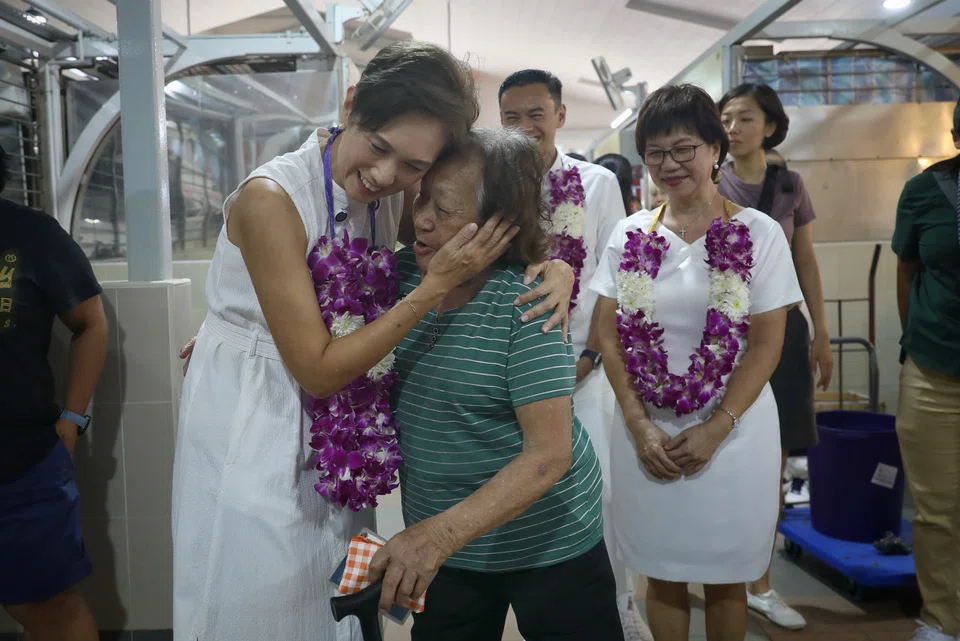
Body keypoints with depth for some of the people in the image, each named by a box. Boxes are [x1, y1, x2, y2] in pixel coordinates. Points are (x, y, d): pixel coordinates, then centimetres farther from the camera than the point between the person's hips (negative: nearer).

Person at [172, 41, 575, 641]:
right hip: (251, 428, -5)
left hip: (334, 440, 5)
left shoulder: (398, 197, -6)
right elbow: (318, 369, -23)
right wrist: (437, 286, -27)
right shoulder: (270, 198, -24)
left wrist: (555, 266, -19)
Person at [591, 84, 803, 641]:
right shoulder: (629, 235, 2)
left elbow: (766, 344, -6)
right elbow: (609, 335, 2)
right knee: (662, 576, 14)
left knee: (724, 579, 13)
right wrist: (640, 425, -7)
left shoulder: (760, 234, -5)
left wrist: (714, 429, -13)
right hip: (647, 433, 2)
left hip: (733, 434, -2)